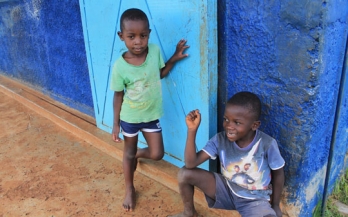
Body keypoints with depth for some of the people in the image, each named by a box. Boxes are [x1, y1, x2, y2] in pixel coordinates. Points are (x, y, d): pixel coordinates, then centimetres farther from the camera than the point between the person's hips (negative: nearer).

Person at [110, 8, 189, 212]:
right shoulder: (120, 66, -22)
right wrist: (116, 123, -6)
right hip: (129, 117, -2)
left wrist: (174, 58, -7)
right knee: (129, 153, 16)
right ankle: (130, 189, 40)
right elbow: (118, 95, -10)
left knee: (157, 154, 8)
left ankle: (138, 154, 44)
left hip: (152, 115, 3)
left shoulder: (155, 51, -14)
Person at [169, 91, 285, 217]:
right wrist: (192, 130, -32)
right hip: (227, 189, 3)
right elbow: (190, 164, -24)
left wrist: (275, 206, 3)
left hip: (255, 200, -2)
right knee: (185, 173, -14)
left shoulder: (267, 144, -23)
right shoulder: (220, 139, -18)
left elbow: (278, 173, -5)